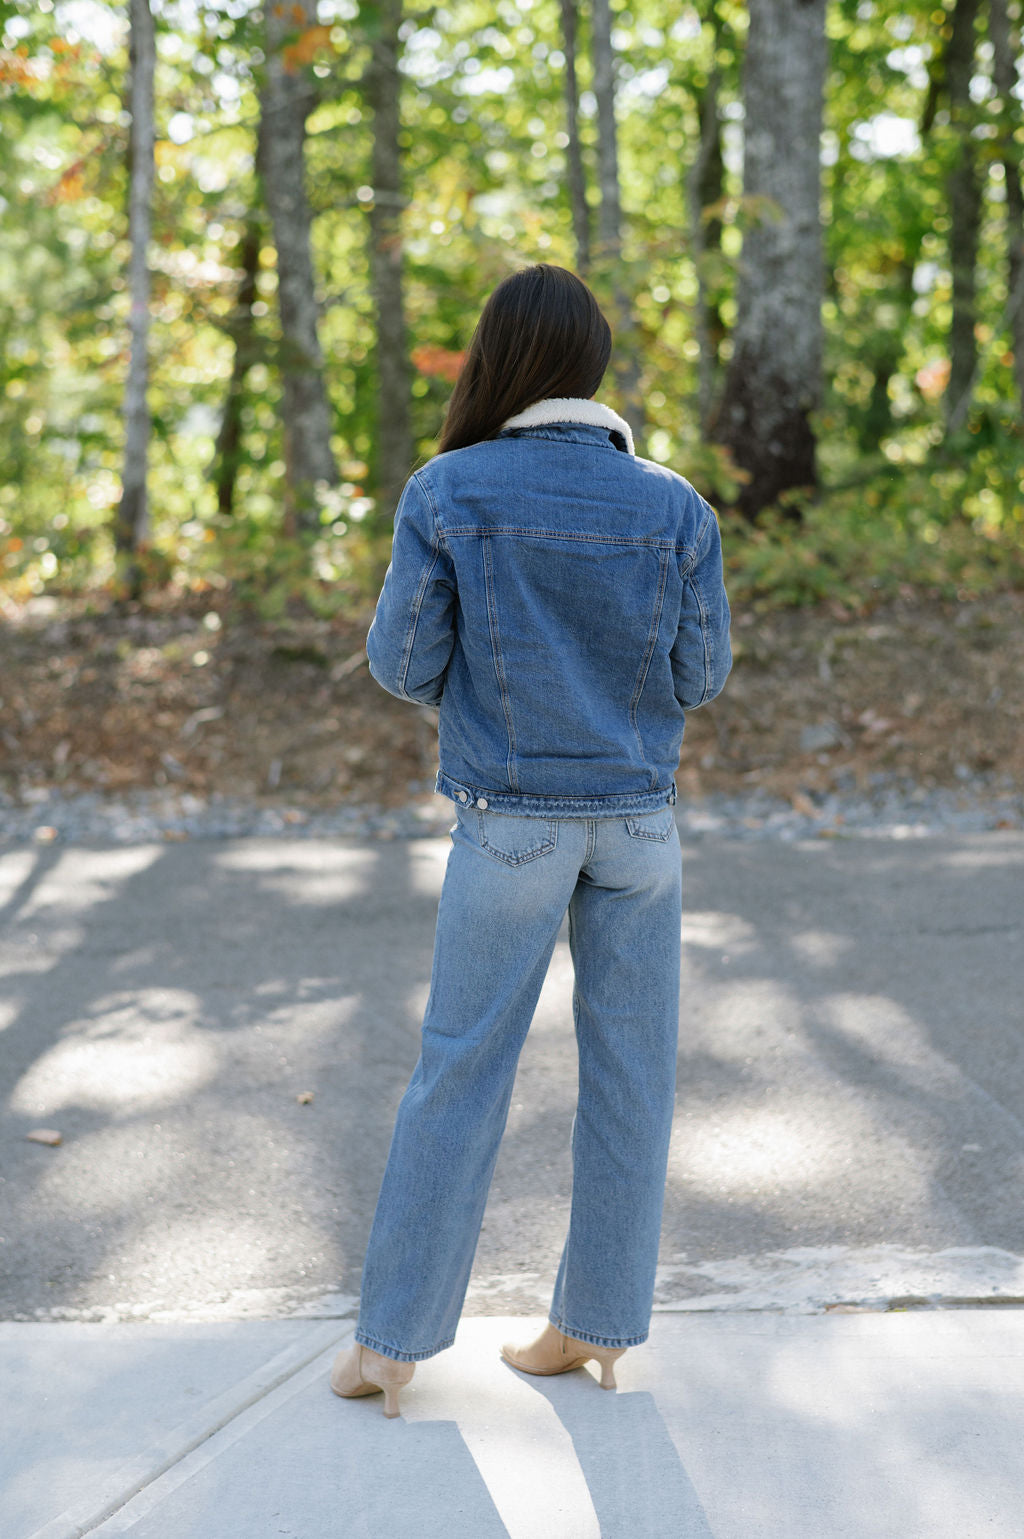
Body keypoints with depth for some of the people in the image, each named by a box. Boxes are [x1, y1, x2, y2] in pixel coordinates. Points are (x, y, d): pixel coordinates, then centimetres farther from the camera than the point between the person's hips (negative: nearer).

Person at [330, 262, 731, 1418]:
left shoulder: (446, 493, -10)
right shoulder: (673, 508, -4)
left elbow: (404, 664, -6)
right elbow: (698, 675, 1)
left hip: (511, 823, -2)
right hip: (637, 819, 2)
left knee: (459, 1073, 6)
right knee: (627, 1071, 10)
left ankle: (392, 1342, 12)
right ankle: (597, 1325, 19)